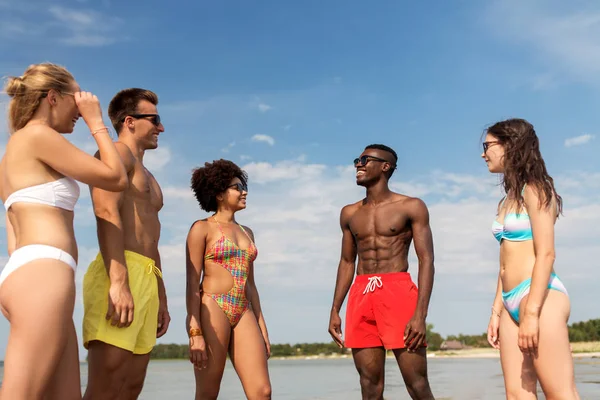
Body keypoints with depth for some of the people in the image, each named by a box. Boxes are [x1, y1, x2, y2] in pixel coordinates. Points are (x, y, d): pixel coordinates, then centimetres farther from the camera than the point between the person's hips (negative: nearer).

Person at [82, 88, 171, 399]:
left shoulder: (146, 177, 31)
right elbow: (107, 214, -14)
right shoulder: (117, 152, 3)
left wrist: (161, 299, 24)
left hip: (145, 279, 9)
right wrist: (119, 282, -26)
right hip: (119, 275, -9)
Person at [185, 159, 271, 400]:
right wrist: (195, 332, -15)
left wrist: (262, 326, 13)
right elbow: (192, 283, -6)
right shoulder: (202, 228, 1)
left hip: (244, 313, 6)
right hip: (212, 309, -5)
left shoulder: (247, 232, 19)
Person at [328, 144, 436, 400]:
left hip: (398, 292, -4)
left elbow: (426, 260, -4)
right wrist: (335, 310, 11)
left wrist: (420, 314, -15)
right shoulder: (349, 214, 17)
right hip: (361, 297, 4)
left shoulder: (411, 207, 3)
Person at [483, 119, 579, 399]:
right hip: (511, 303, 8)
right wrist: (496, 312, 16)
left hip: (540, 297, -8)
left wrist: (532, 312, -20)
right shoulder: (508, 199, 19)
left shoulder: (535, 189, -4)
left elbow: (546, 254, -13)